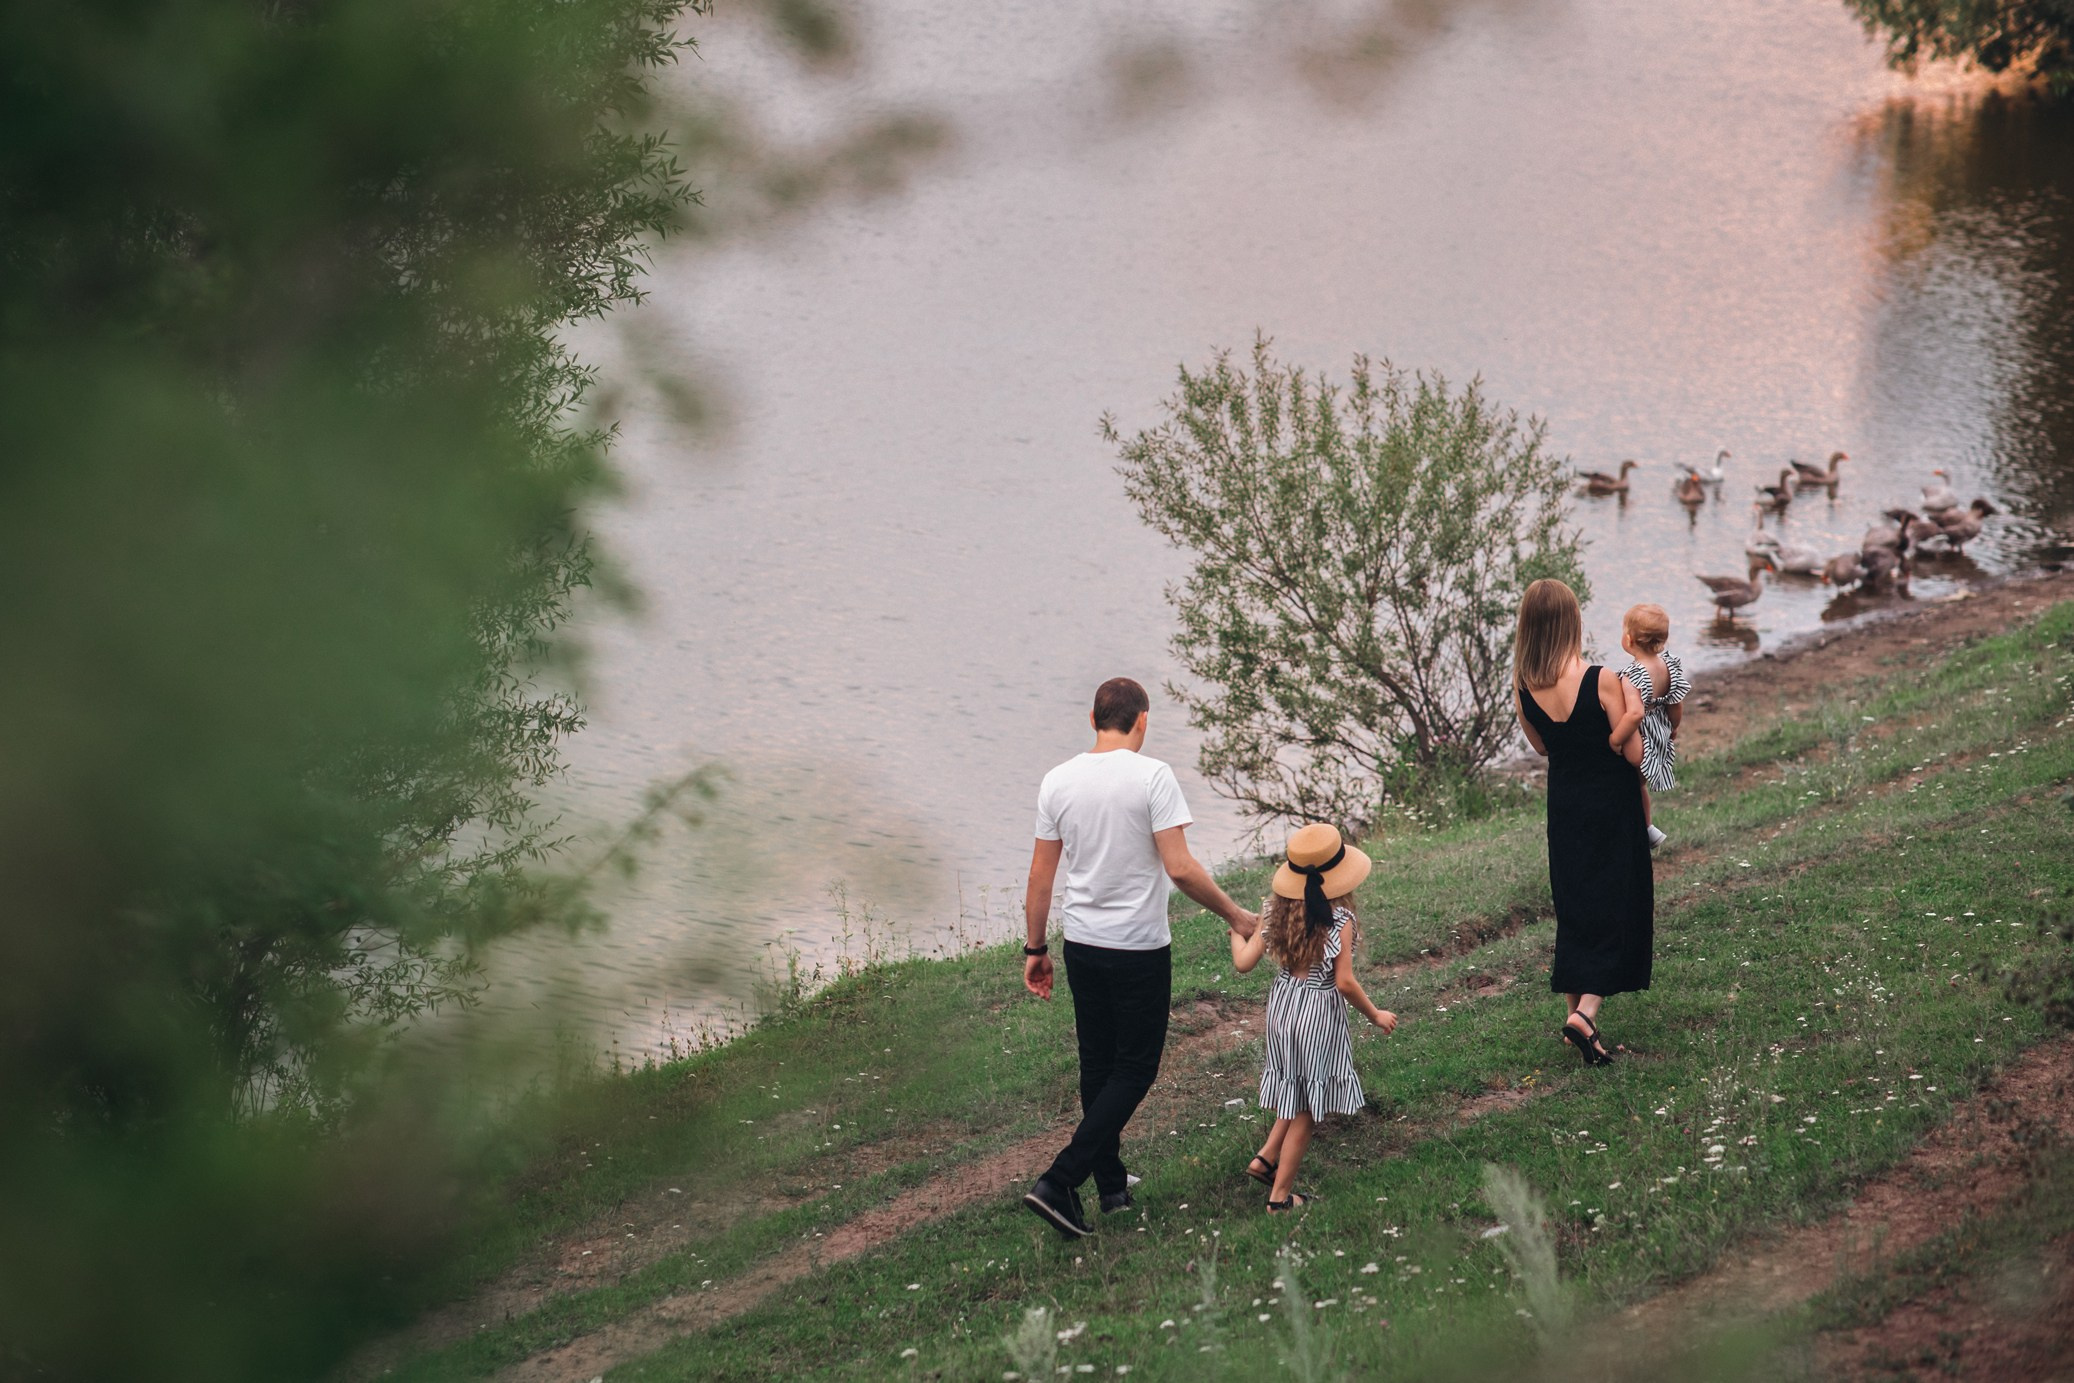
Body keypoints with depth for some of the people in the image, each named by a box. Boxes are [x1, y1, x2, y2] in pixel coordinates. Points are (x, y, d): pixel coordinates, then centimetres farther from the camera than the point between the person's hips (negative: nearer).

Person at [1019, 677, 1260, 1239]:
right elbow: (1180, 869, -18)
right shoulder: (1151, 776, -15)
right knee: (1134, 1069, 3)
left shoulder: (1058, 781, 0)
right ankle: (1060, 1182, -10)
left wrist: (1035, 948, 14)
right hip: (1139, 949, -5)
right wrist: (1234, 915, -5)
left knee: (1097, 1066, 18)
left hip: (1081, 946, 5)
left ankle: (1112, 1184, 27)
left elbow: (1040, 874, 4)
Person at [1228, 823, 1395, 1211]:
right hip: (1320, 1014, -5)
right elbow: (1345, 982, -18)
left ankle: (1266, 1158, 19)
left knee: (1299, 1097, 27)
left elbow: (1244, 962, -4)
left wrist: (1236, 929, 16)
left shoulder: (1277, 911, -3)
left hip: (1282, 1006, 6)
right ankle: (1281, 1196, 12)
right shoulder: (1339, 918, -17)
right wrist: (1375, 1015, -3)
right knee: (1306, 1110, 7)